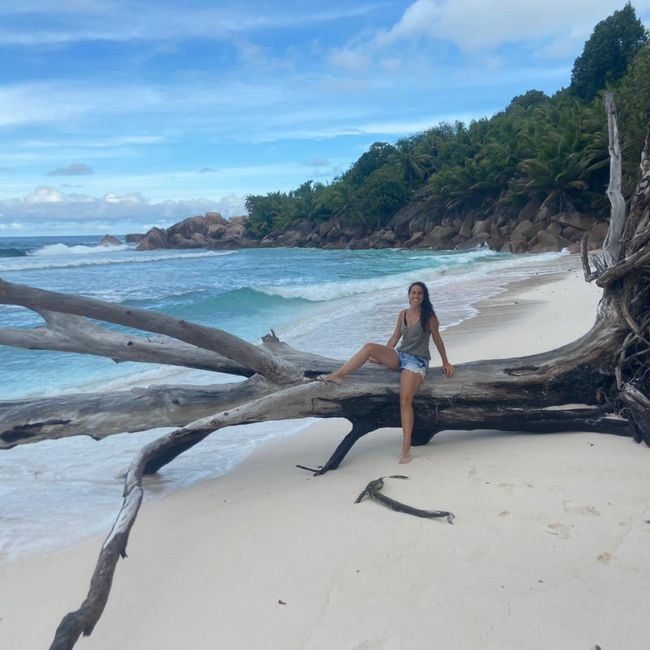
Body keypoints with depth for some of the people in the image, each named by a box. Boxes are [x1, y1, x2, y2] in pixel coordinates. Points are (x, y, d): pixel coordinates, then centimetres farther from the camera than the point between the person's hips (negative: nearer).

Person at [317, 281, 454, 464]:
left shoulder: (429, 316, -5)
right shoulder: (403, 314, 9)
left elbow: (437, 340, 2)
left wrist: (446, 363, 7)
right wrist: (381, 357, 17)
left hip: (417, 361, -5)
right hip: (399, 355, 5)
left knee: (405, 401, -21)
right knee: (369, 347, -22)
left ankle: (406, 449, -20)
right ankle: (337, 376, -22)